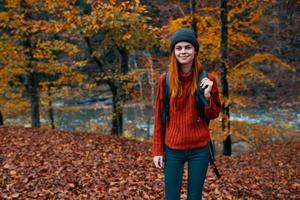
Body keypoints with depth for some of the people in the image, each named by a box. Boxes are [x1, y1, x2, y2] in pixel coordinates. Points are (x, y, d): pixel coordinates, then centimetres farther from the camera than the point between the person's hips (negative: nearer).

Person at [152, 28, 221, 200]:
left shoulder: (207, 79, -3)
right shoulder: (165, 80, -4)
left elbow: (214, 114, 4)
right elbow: (159, 118, 2)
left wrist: (207, 95, -15)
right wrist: (158, 150, 1)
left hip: (199, 149, 0)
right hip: (172, 149, 0)